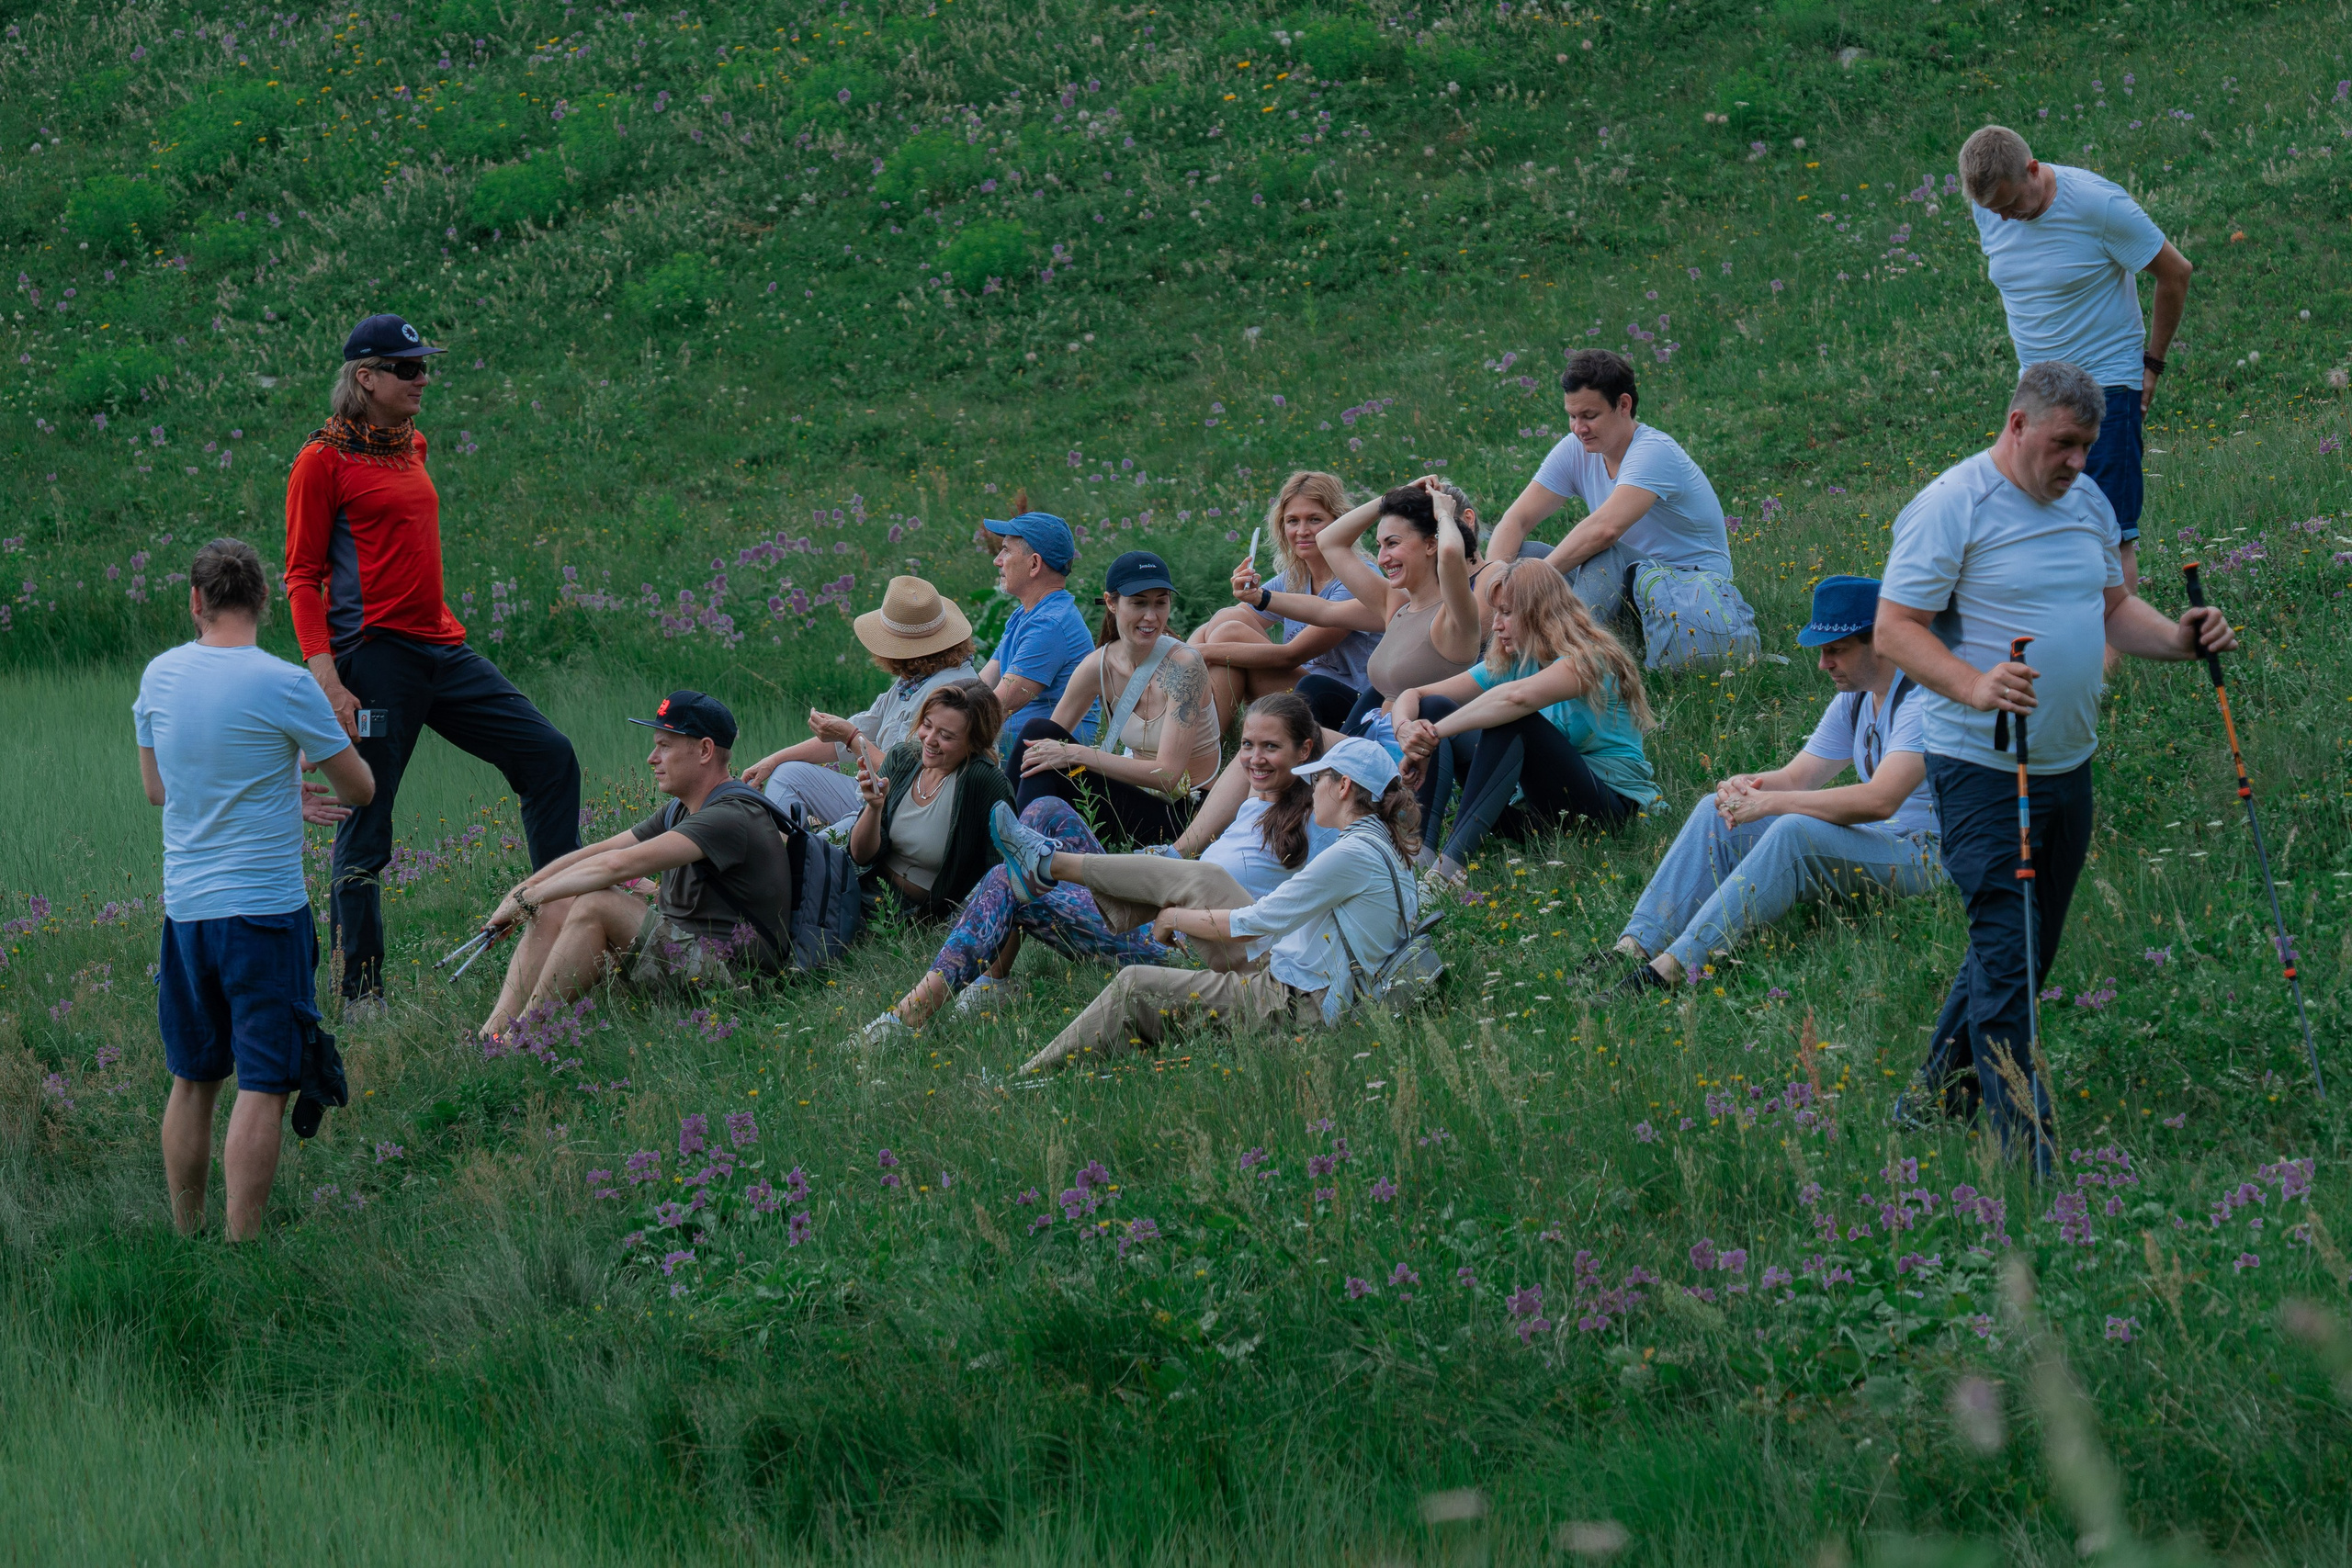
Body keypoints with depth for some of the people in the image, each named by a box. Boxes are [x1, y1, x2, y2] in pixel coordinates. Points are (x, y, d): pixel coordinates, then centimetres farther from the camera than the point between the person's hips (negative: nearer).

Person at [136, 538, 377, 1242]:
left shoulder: (160, 676, 3)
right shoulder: (285, 686, -13)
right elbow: (360, 789, -2)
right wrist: (309, 766, 21)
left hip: (183, 910, 5)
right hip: (265, 909, -5)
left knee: (193, 1081, 16)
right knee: (262, 1087, -4)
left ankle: (185, 1233, 21)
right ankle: (241, 1244, -9)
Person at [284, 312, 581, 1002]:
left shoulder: (411, 447, 17)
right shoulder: (325, 459, -6)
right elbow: (303, 578, -8)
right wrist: (326, 677, -17)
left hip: (442, 647, 8)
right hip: (374, 655, -8)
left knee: (548, 754, 4)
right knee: (367, 818, -5)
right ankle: (361, 988, 1)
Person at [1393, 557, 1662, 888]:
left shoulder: (1589, 659, -15)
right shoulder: (1507, 664, 9)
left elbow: (1519, 697, -36)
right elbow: (1414, 696, 6)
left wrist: (1435, 733, -33)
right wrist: (1405, 730, -19)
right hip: (1533, 805, 8)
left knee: (1512, 722, -32)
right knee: (1433, 708, -3)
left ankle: (1452, 861, -43)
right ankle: (1418, 849, -25)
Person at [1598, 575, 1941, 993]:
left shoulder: (1921, 701, -18)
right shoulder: (1853, 701, 14)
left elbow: (1879, 801, -30)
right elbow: (1797, 777, 16)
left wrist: (1768, 803, -26)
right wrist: (1746, 786, -9)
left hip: (1922, 852, -10)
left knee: (1795, 831, -35)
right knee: (1716, 814, -1)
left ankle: (1675, 966, -42)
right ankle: (1635, 946, -15)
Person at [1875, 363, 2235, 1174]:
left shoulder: (2087, 503, 11)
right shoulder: (1952, 506, -13)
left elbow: (2113, 607, 20)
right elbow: (1895, 629, -16)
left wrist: (2177, 638, -1)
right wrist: (1974, 685, -33)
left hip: (2067, 764, 8)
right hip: (1981, 766, -8)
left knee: (2028, 947, 15)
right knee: (2006, 955, -10)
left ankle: (1938, 1092, 31)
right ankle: (2025, 1155, -8)